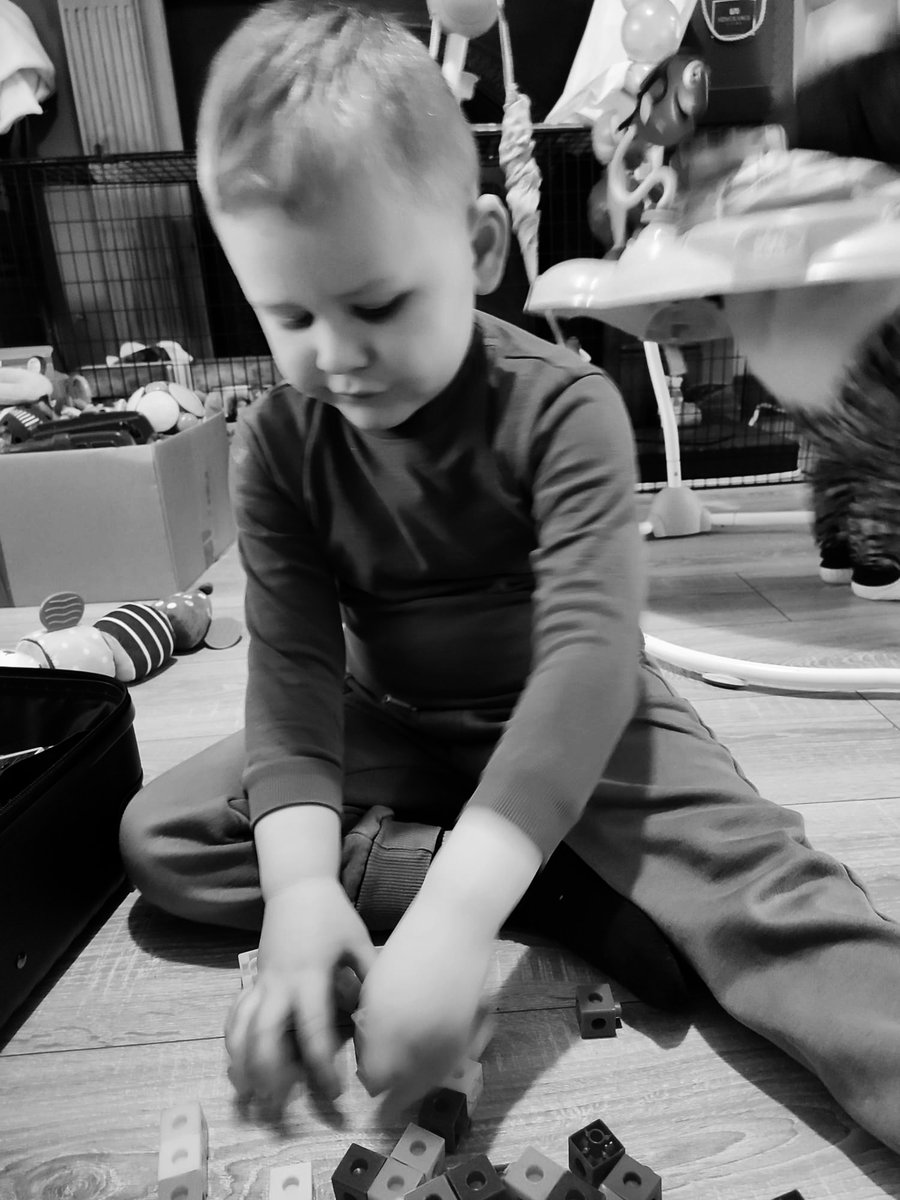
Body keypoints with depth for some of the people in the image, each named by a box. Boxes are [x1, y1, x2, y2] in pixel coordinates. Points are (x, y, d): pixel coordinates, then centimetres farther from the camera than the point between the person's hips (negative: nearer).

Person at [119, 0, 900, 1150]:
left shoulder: (562, 407, -21)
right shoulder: (279, 442, -10)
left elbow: (590, 653, -32)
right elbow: (291, 664, -14)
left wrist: (458, 906, -41)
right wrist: (300, 878, -29)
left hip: (579, 723, -3)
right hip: (390, 725, 4)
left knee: (754, 876, -29)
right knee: (159, 834, -11)